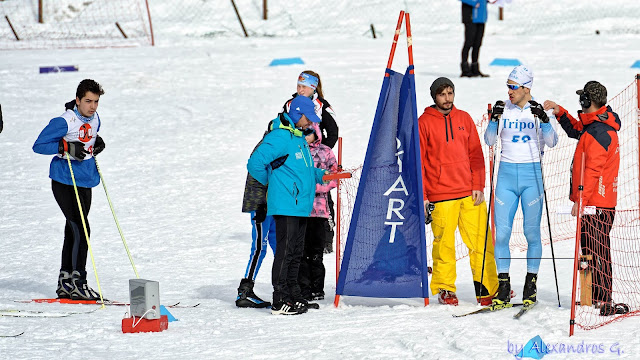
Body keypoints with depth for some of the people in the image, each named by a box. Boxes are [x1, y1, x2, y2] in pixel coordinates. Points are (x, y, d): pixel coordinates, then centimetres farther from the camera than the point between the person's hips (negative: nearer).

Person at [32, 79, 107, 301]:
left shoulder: (94, 119, 6)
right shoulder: (64, 122, -17)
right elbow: (38, 145, -15)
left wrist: (96, 144, 2)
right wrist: (66, 147, -26)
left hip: (85, 182, 8)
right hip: (65, 183, -8)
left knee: (73, 232, 13)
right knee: (80, 230, -15)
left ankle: (65, 283, 22)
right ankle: (78, 283, -10)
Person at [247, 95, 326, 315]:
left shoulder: (299, 136, 17)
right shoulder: (280, 137, -14)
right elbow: (255, 164, -18)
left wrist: (321, 175, 11)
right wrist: (270, 182, -4)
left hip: (301, 206, 10)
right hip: (286, 205, -10)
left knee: (296, 252, 13)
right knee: (285, 251, -8)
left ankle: (292, 296, 20)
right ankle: (280, 301, -6)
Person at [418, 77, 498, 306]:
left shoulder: (464, 119, 12)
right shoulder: (425, 123, 3)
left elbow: (476, 154, 13)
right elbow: (418, 162, 3)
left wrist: (478, 186, 3)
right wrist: (421, 195, -2)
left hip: (470, 193, 3)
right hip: (441, 195, -3)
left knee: (481, 242, 0)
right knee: (444, 244, -3)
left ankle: (487, 289, 5)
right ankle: (445, 290, 8)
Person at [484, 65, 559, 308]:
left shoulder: (541, 112, 1)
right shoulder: (504, 110, 6)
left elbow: (552, 142, -10)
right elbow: (489, 141, 0)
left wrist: (543, 119, -23)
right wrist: (494, 119, -16)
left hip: (532, 175, -2)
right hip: (507, 174, 2)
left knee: (532, 232, 0)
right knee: (502, 232, -2)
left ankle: (531, 282, 10)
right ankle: (503, 285, 4)